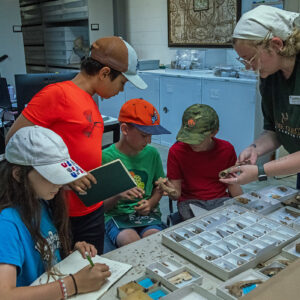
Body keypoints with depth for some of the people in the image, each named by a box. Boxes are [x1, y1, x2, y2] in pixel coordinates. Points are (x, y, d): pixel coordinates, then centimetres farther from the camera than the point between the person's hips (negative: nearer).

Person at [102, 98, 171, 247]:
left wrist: (151, 203, -3)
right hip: (116, 215, -3)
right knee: (130, 241, -34)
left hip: (147, 214, 3)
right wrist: (118, 195, -23)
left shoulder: (151, 153, 6)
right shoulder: (105, 157, -6)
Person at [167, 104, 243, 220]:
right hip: (190, 201, -2)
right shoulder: (176, 151, -7)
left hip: (221, 200, 3)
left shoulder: (227, 149, -1)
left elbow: (232, 184, 9)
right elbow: (177, 193, -6)